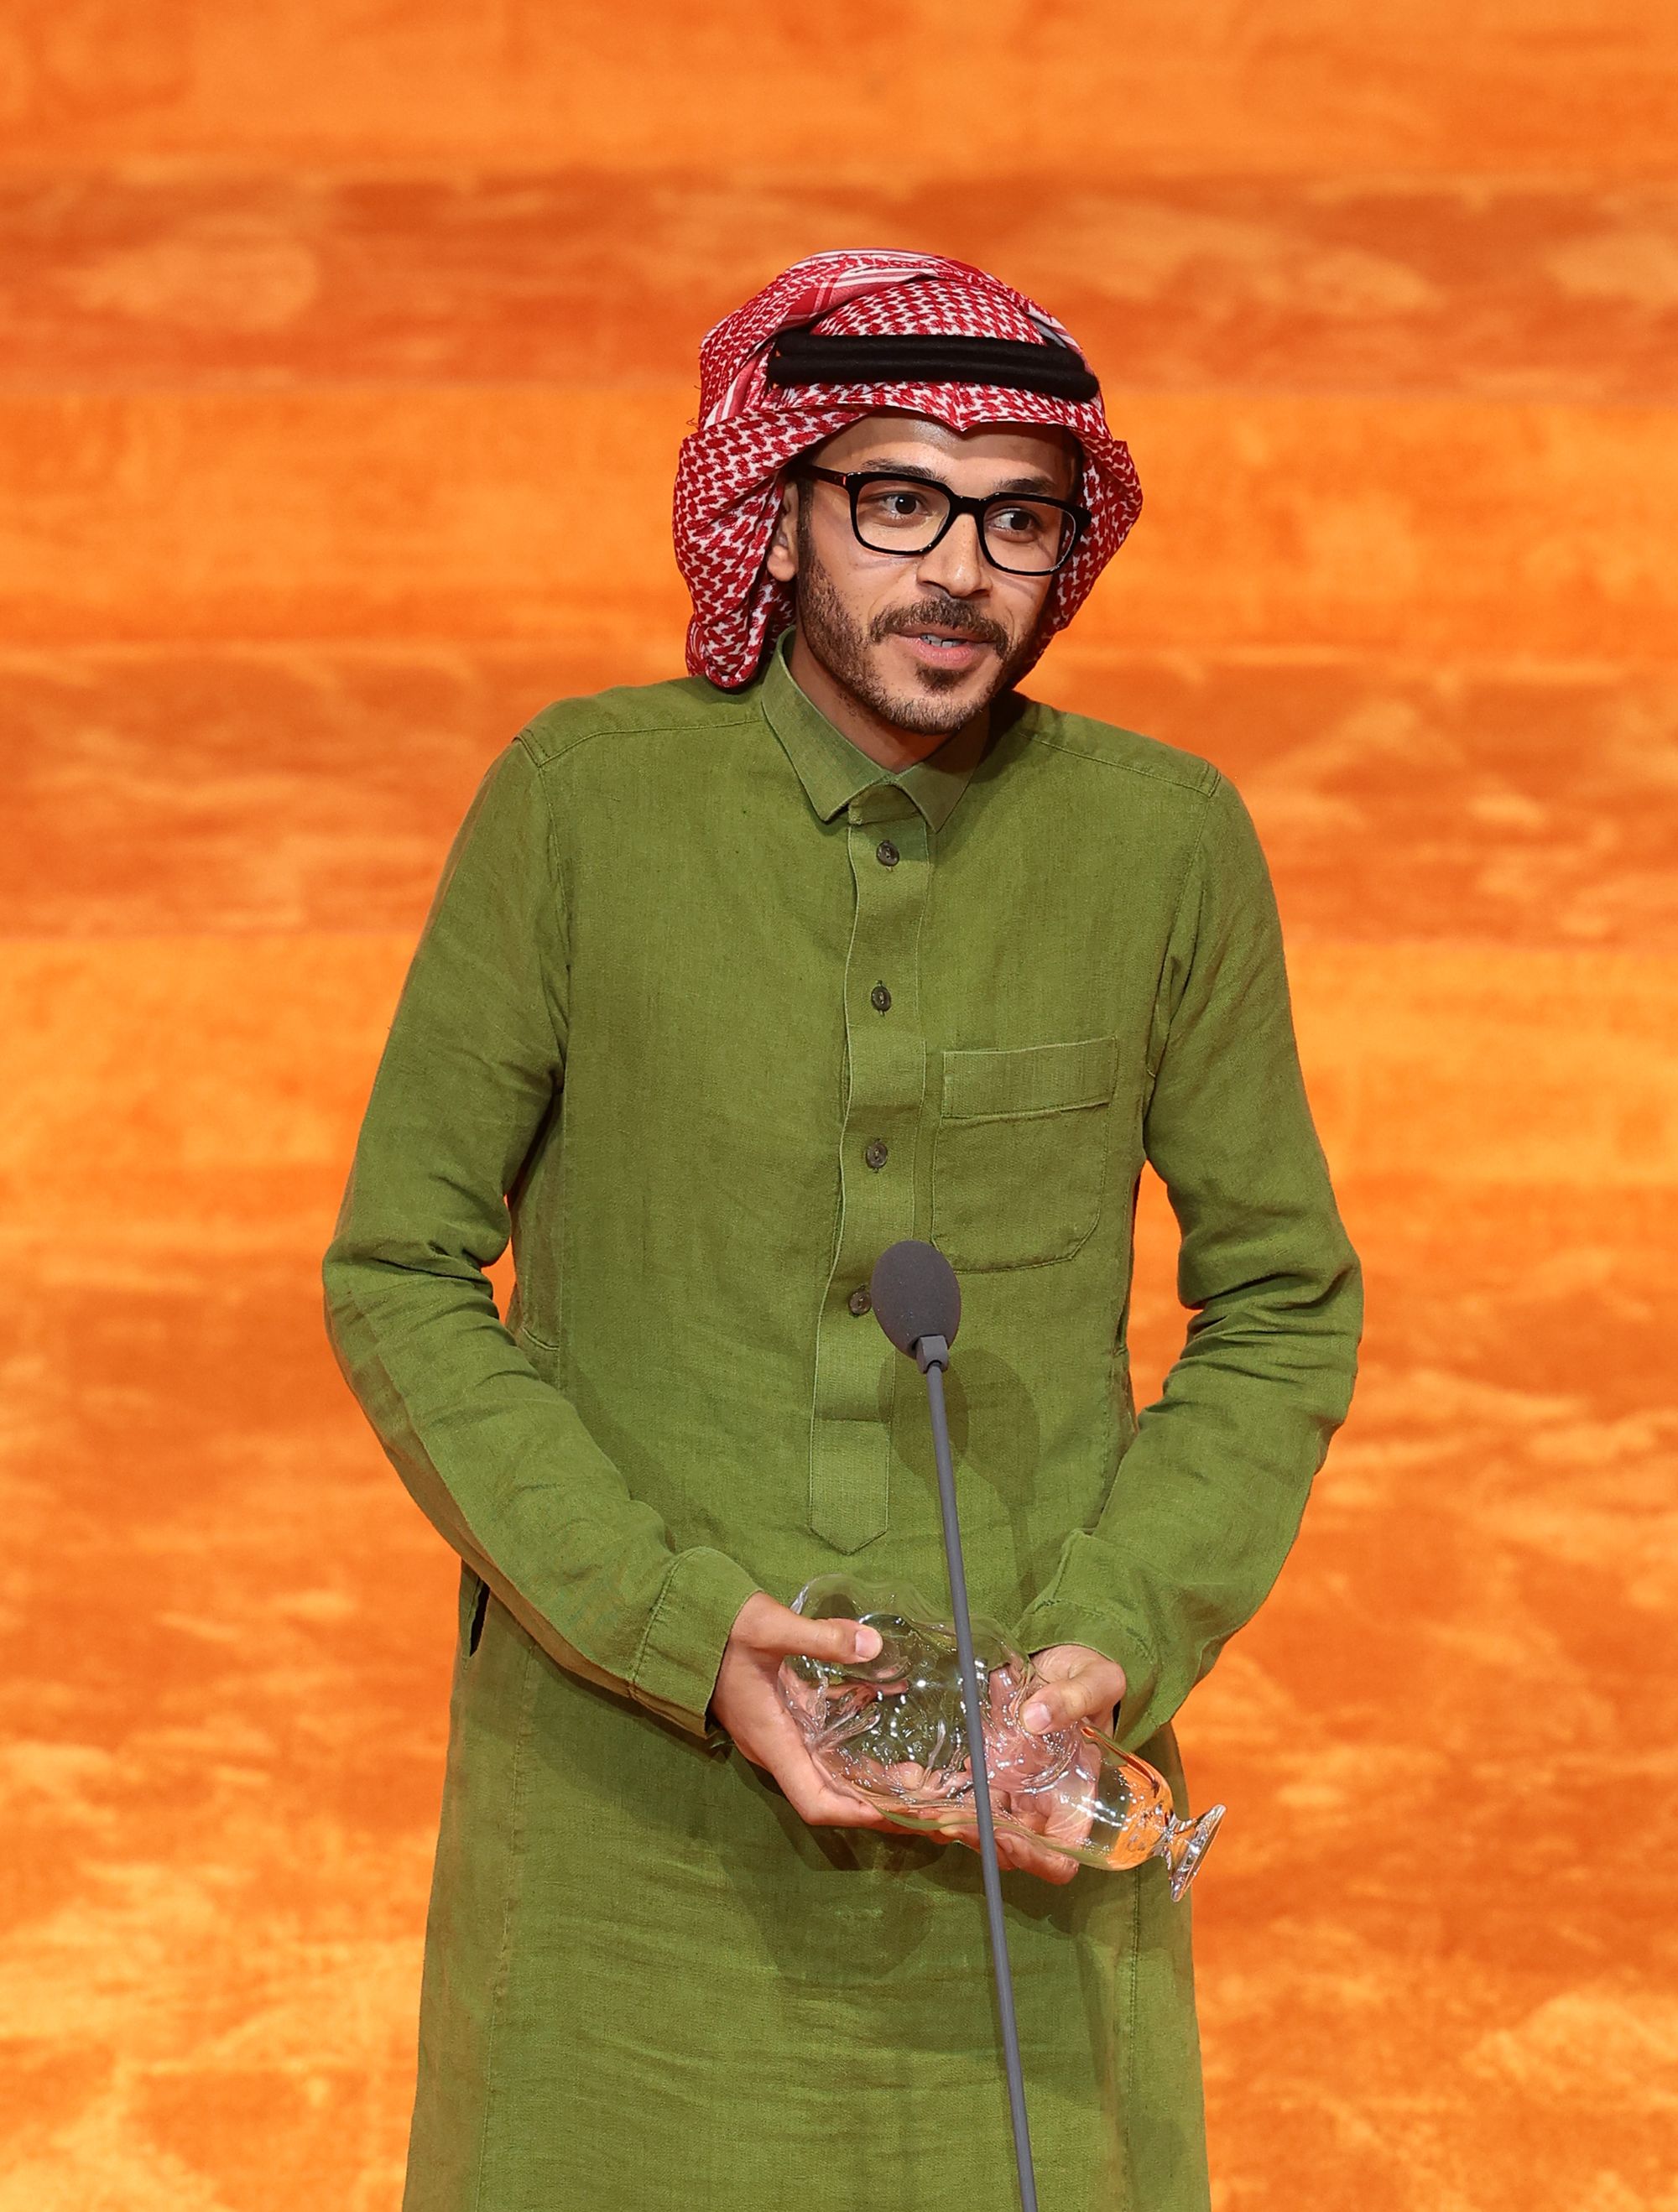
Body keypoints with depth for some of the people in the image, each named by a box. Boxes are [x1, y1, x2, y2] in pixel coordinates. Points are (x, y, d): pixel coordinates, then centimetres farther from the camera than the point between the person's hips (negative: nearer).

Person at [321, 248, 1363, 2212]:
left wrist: (1119, 1643, -9)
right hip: (628, 1803, -1)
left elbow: (1282, 1307, 7)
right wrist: (679, 1628, -13)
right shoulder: (579, 800, -6)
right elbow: (399, 1279, -1)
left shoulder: (1164, 839, -2)